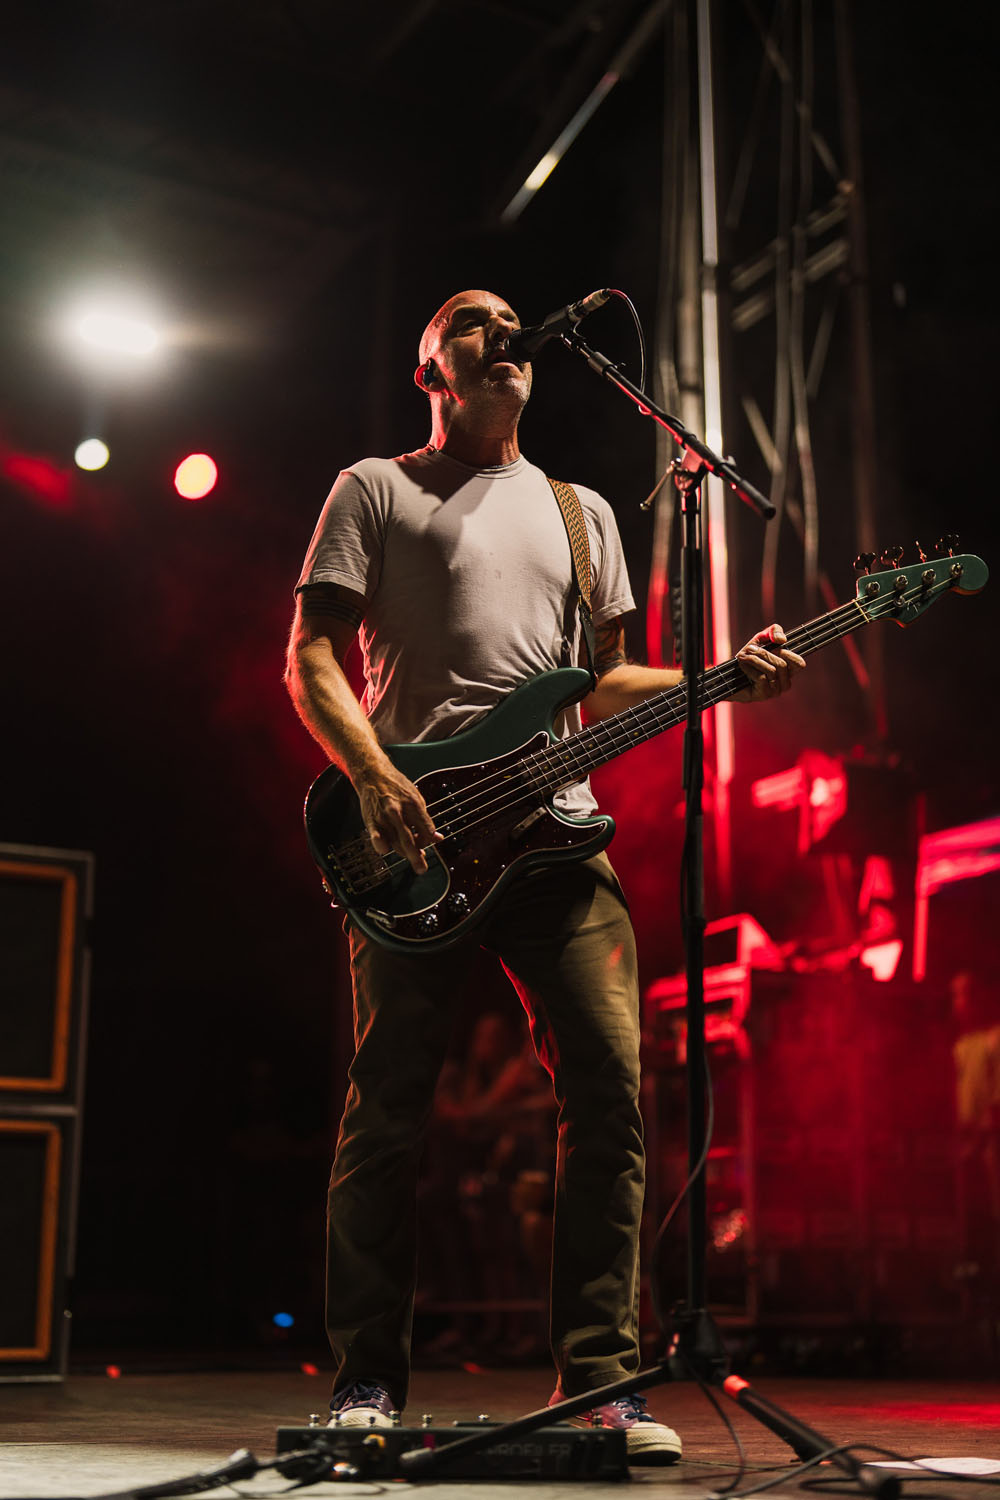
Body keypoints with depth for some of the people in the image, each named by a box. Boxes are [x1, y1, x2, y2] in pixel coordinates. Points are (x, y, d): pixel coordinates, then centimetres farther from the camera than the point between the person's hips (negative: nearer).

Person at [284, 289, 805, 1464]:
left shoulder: (581, 511, 25)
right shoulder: (374, 491, 12)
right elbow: (310, 659, 3)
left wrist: (729, 677, 7)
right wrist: (375, 777, -13)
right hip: (411, 834, -3)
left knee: (607, 1088, -8)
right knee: (390, 1103, -3)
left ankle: (597, 1374, 1)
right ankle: (366, 1378, 9)